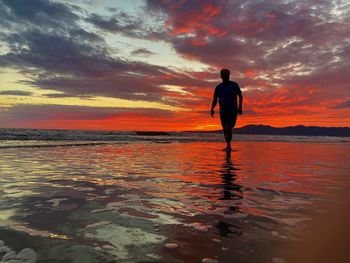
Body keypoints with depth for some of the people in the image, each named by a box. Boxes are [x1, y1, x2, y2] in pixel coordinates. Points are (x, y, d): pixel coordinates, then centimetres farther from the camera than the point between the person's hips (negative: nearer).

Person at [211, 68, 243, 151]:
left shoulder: (234, 85, 1)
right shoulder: (218, 87, 8)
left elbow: (240, 96, 1)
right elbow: (215, 100, 9)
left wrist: (240, 107, -10)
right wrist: (212, 109, -6)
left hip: (233, 111, -3)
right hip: (223, 112, 3)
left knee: (228, 128, -16)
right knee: (225, 129, 8)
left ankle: (228, 145, -3)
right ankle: (228, 145, 24)